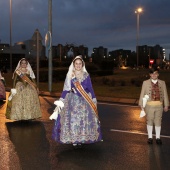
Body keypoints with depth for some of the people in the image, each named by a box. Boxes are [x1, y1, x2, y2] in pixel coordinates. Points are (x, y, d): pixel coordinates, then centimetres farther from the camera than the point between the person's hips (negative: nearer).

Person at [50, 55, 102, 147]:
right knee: (73, 120, -3)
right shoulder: (70, 76, 0)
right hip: (73, 100, -1)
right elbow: (66, 89, 1)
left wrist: (94, 100, 4)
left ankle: (82, 139, 14)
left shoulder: (86, 75, 3)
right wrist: (61, 101, -3)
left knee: (84, 120, 1)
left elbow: (90, 88, 7)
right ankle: (73, 139, 9)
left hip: (84, 101, 1)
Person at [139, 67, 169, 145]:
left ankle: (158, 138, 21)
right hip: (149, 105, -1)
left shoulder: (162, 83, 5)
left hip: (159, 105, 1)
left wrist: (166, 105, 7)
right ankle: (150, 137, 23)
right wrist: (141, 105, 0)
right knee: (149, 121, 9)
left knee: (158, 121, 8)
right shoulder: (145, 83, 1)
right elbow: (142, 94, 3)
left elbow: (165, 94, 8)